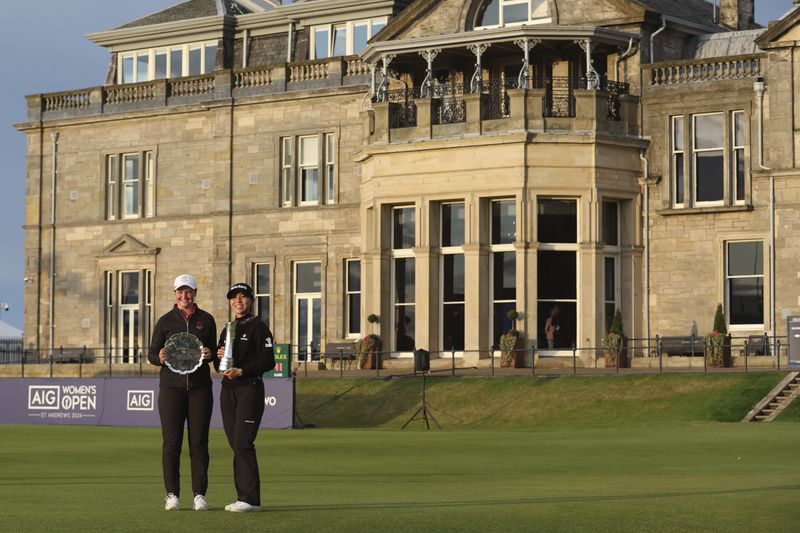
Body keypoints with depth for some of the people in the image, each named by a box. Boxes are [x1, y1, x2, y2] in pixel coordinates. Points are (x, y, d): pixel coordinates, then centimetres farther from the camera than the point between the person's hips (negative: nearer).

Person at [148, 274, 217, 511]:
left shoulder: (206, 320, 9)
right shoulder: (165, 321, 5)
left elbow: (213, 350, 14)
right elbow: (151, 353, 7)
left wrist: (209, 355, -9)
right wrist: (160, 358, -16)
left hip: (200, 387, 1)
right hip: (172, 386, -1)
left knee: (199, 442, 0)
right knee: (171, 441, -3)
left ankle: (200, 494, 5)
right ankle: (172, 494, 3)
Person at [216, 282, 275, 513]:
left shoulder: (258, 327, -2)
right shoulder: (227, 330, 20)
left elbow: (268, 361, -10)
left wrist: (242, 371, -19)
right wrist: (219, 357, 1)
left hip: (250, 388, -7)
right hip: (228, 390, 7)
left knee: (243, 443, -15)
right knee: (235, 445, 6)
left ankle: (251, 499, -15)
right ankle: (242, 496, 9)